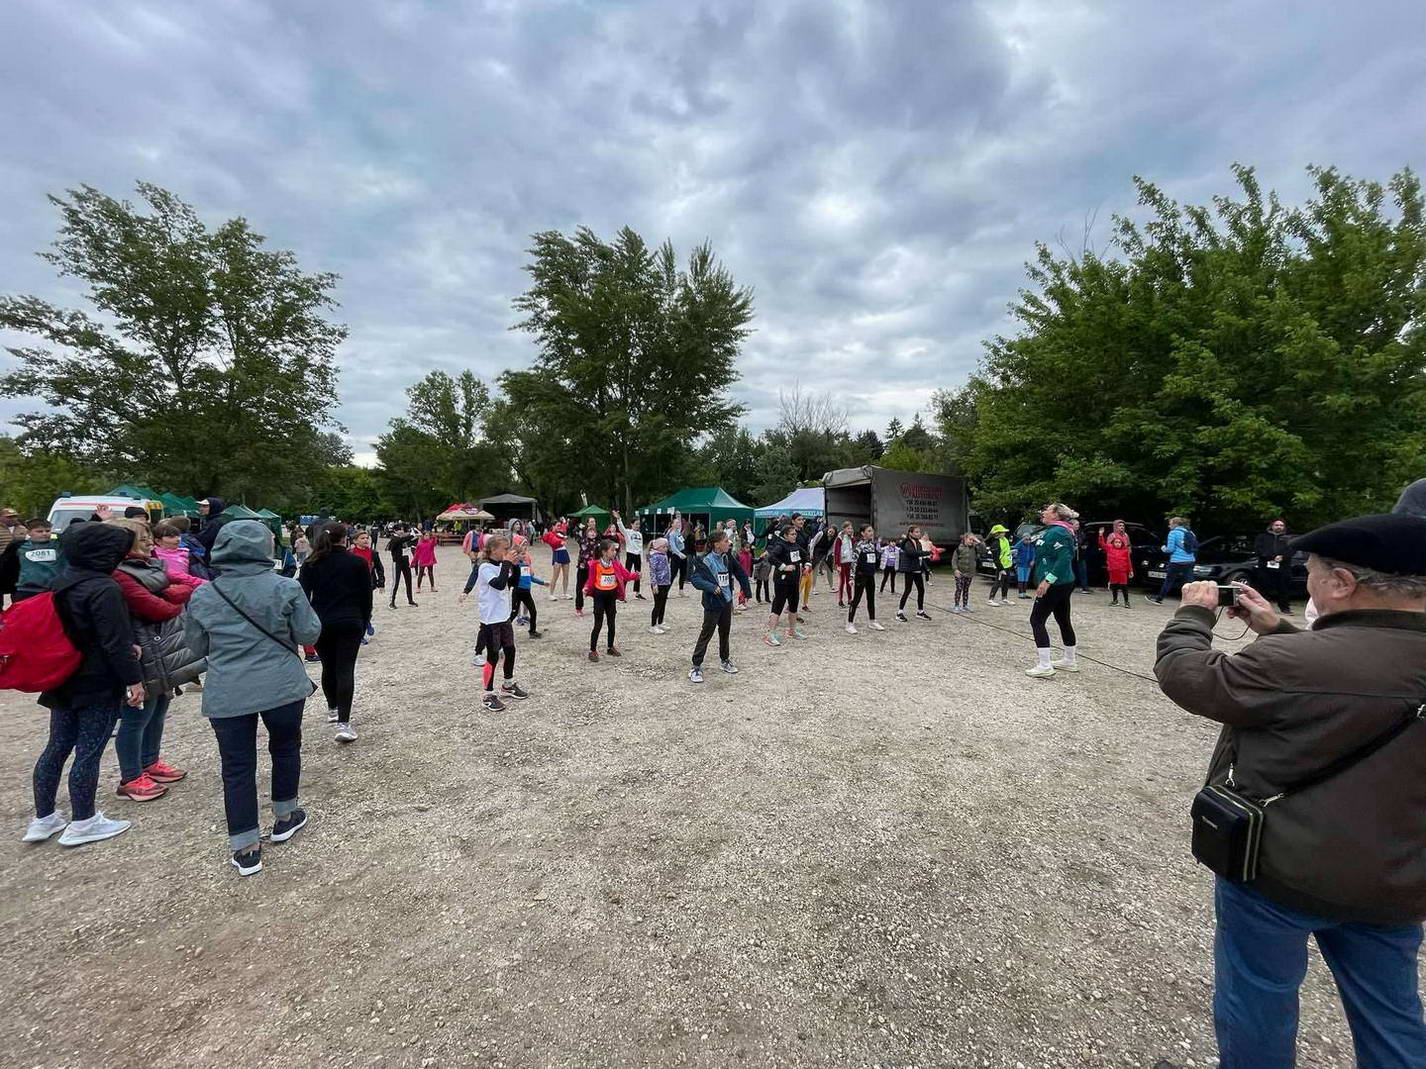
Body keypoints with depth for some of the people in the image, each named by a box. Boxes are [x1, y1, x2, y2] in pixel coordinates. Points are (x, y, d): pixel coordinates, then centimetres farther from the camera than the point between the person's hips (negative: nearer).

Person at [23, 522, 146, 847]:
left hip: (64, 680, 9)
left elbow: (69, 630, 16)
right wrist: (134, 679, -14)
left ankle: (43, 819, 28)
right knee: (89, 753, 3)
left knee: (56, 748, 17)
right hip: (99, 685, -9)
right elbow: (115, 643, -22)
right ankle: (82, 823, 14)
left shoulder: (63, 581, 6)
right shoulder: (104, 589, -22)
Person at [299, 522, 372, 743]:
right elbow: (366, 597, 2)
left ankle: (333, 710, 36)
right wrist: (364, 624, 12)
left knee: (328, 668, 19)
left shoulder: (311, 564, 4)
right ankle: (343, 723, -14)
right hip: (350, 623, -2)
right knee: (345, 670, -5)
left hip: (320, 624, 3)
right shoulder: (357, 562, 0)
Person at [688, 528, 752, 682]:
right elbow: (695, 578, -24)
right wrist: (711, 587, -33)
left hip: (727, 601, 6)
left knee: (725, 632, 19)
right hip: (712, 604, -6)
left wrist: (746, 590, 12)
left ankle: (725, 660, 37)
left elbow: (740, 572, 11)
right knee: (706, 634, -1)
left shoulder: (727, 557, 0)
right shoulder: (705, 561, -18)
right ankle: (696, 667, 8)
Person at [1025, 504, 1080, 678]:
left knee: (1036, 620, -8)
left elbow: (1064, 558, -26)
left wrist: (1048, 580, -28)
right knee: (1064, 621, 19)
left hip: (1055, 585, -11)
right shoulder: (1051, 530, 14)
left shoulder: (1058, 532, -17)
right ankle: (1069, 661, 31)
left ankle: (1045, 666, -9)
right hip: (1063, 584, 11)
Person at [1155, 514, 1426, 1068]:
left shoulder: (1296, 662, -29)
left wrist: (1194, 613, -1)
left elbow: (1185, 674, -17)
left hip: (1281, 872, -7)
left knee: (1257, 1003, 15)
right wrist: (1276, 629, 9)